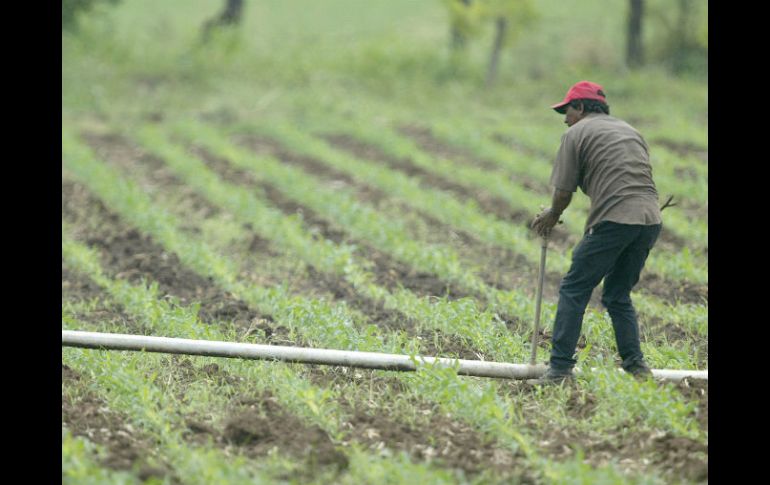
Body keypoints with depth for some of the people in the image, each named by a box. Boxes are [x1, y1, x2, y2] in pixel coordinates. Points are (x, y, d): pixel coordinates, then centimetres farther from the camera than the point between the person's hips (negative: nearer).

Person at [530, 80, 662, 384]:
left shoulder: (577, 133, 6)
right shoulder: (630, 131, 27)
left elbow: (564, 191, 3)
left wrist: (552, 215, 24)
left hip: (614, 219, -7)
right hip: (651, 220, 7)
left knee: (574, 290, 1)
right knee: (618, 296, 18)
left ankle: (561, 368, -5)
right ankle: (636, 366, 11)